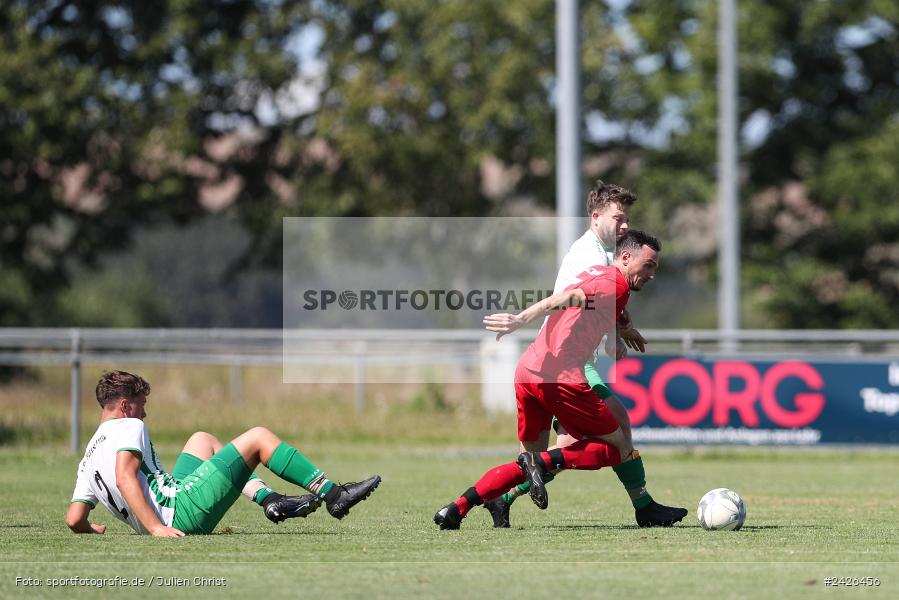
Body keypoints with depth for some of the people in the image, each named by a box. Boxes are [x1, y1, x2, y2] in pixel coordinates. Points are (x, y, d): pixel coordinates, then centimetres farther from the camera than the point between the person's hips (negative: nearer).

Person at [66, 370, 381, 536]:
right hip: (183, 512, -9)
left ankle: (272, 501, 16)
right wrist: (156, 527, -29)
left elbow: (74, 520, 6)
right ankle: (333, 495, 8)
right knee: (257, 438, 1)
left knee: (202, 440, 30)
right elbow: (125, 478, -23)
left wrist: (92, 529, 29)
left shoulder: (87, 460, 15)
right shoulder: (129, 427, -6)